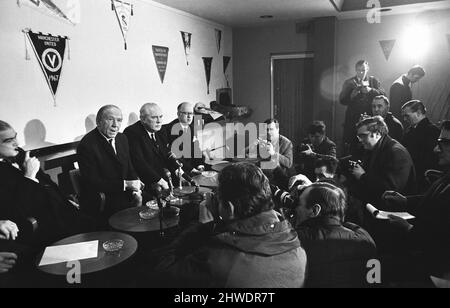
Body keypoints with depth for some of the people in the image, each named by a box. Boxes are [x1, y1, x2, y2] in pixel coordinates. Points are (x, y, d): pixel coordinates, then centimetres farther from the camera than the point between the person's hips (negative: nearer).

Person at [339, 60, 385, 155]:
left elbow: (382, 94, -3)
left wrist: (370, 90, -20)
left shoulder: (374, 81, 12)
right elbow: (342, 101, 0)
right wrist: (352, 95, -18)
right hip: (353, 120, 0)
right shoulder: (349, 82, 10)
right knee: (351, 146, -4)